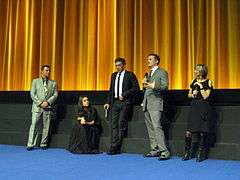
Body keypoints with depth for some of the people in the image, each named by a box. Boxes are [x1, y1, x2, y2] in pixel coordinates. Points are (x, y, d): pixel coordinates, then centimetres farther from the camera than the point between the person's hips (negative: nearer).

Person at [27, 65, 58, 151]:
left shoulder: (53, 83, 11)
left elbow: (55, 94, 4)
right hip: (37, 107, -1)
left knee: (46, 126, 3)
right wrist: (40, 103, -10)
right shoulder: (35, 81, 8)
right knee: (33, 125, -5)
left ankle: (43, 144, 11)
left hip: (48, 107, 1)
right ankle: (30, 145, -2)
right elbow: (32, 94, 1)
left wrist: (47, 102, -11)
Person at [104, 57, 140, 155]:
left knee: (121, 124, -7)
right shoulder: (113, 75, 18)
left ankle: (115, 148, -3)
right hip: (115, 102, 6)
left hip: (125, 102, -5)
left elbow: (136, 88, -6)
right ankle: (114, 147, 1)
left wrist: (124, 95, -12)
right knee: (114, 124, 0)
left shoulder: (130, 75, 1)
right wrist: (108, 102, 11)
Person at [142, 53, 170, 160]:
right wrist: (145, 85, 5)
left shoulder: (162, 72, -2)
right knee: (150, 128, 9)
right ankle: (154, 150, 16)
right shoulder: (149, 73, 23)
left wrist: (153, 86, -25)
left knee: (157, 127, -17)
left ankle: (164, 151, -14)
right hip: (147, 104, 8)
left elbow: (165, 87, -12)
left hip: (155, 104, -8)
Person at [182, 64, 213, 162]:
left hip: (204, 108, -4)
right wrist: (192, 95, -2)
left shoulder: (208, 82, -2)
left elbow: (205, 97, -9)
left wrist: (201, 87, -14)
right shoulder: (194, 81, 12)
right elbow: (189, 95, 18)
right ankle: (187, 153, 11)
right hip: (194, 107, 4)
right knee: (188, 133, -2)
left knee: (202, 133, 1)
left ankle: (201, 154, 14)